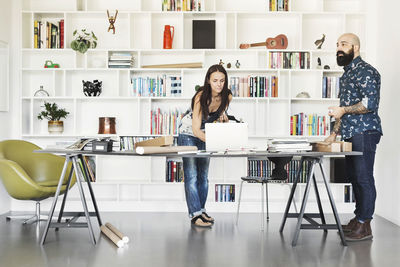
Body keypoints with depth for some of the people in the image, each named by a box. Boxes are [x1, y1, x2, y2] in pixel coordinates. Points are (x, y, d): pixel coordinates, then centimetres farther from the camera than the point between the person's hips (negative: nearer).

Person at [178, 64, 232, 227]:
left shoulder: (227, 97, -13)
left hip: (205, 134, 6)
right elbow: (196, 129, -33)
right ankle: (195, 214, -13)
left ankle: (201, 210, 15)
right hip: (188, 133, -6)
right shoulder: (201, 96, -30)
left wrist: (223, 118, -18)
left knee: (203, 175, 7)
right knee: (191, 175, -11)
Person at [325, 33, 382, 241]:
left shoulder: (366, 71, -8)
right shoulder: (346, 75, 20)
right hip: (350, 134, 9)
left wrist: (343, 110, -12)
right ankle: (358, 219, 20)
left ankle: (364, 225, -2)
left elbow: (371, 104, -18)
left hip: (364, 133, -9)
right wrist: (335, 133, 19)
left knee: (364, 178, -7)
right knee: (355, 177, 12)